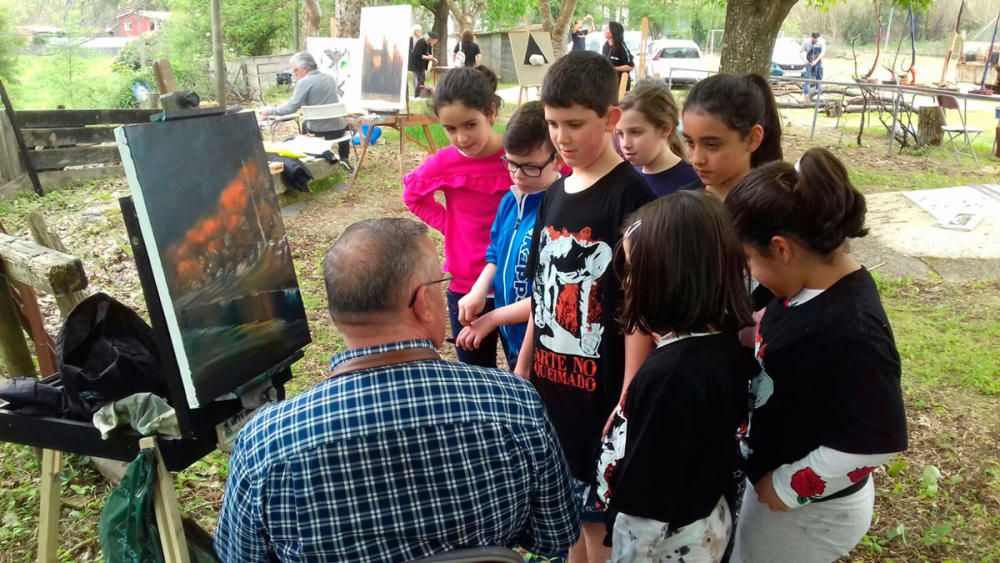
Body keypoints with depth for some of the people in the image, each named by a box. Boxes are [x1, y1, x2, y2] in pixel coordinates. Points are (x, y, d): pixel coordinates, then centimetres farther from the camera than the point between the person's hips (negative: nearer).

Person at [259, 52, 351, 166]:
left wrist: (268, 111, -5)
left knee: (305, 125, 31)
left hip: (319, 131, -4)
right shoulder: (330, 78, 8)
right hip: (339, 129, 4)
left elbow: (291, 108, -16)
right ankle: (344, 159, 35)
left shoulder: (304, 82, -13)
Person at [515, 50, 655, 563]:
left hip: (603, 388, -7)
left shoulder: (630, 196, -15)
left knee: (600, 521, 9)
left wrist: (629, 401, -19)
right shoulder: (555, 193, 6)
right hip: (552, 382, 7)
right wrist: (521, 371, 15)